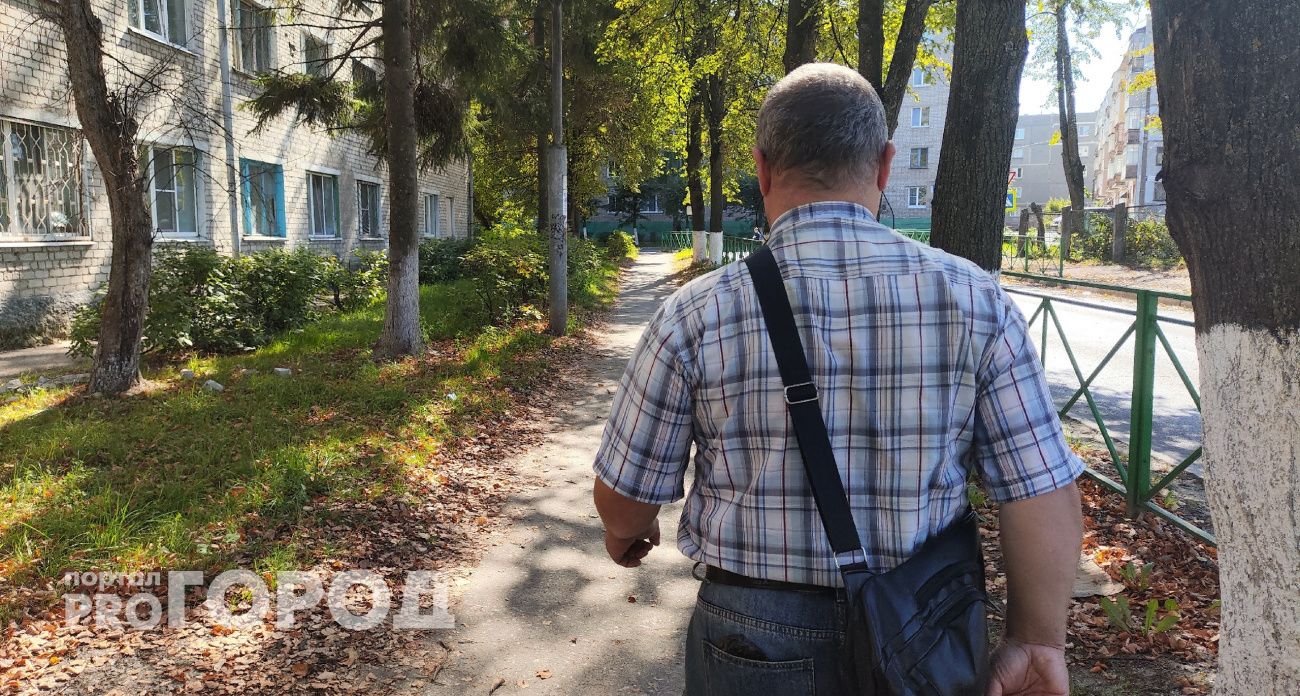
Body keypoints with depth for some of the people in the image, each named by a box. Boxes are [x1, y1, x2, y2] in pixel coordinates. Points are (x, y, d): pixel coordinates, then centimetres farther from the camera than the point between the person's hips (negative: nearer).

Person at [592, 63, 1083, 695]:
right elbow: (1044, 495, -9)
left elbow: (625, 494, -4)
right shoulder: (975, 300, -11)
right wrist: (1036, 641, 5)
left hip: (753, 640, -1)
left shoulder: (696, 317, -14)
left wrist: (626, 532, 18)